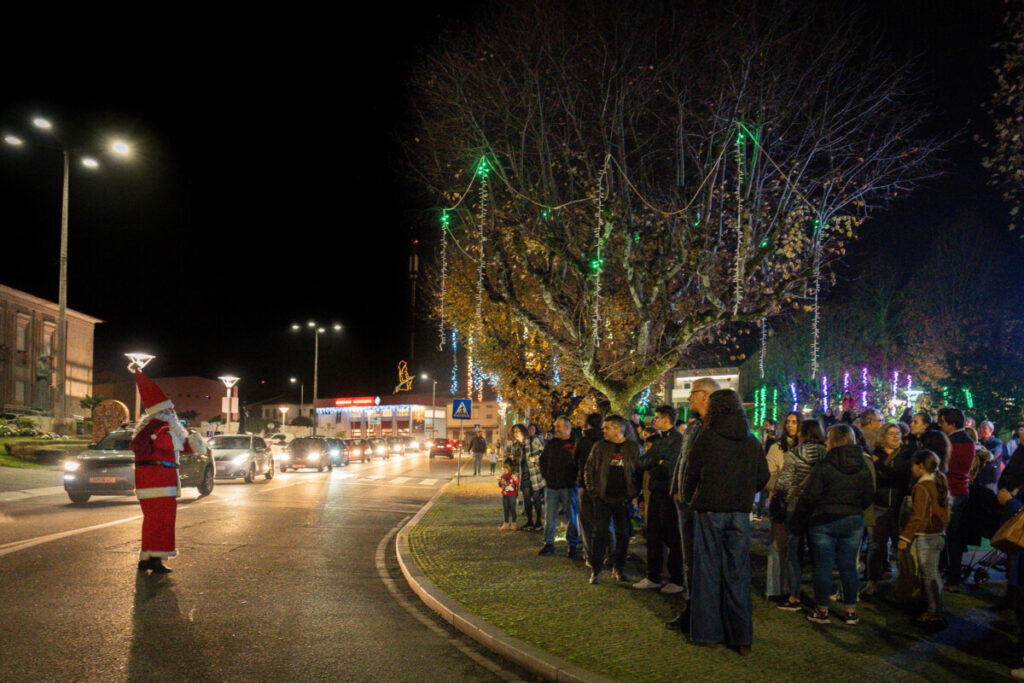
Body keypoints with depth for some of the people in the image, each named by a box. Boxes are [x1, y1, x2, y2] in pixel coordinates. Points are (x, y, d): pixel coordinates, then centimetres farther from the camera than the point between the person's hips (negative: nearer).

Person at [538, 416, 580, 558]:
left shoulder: (576, 444, -4)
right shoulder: (551, 444, 10)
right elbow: (542, 462, 19)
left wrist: (574, 478, -7)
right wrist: (545, 475, 8)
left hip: (569, 487, -4)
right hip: (551, 486, 4)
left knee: (571, 517, 4)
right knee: (550, 516, 7)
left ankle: (572, 545, 13)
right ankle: (548, 543, 16)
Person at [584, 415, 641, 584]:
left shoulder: (633, 448, 1)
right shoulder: (600, 446, 4)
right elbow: (589, 469, 10)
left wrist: (633, 494, -3)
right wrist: (592, 490, 1)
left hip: (623, 499, 0)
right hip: (603, 498, 0)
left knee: (623, 535, 7)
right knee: (599, 533, -4)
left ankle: (618, 569, 20)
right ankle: (595, 571, 1)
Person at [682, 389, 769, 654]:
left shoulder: (707, 438, -7)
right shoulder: (752, 441, 4)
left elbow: (692, 473, -2)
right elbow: (762, 478, 9)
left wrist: (688, 498, 16)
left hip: (709, 512, -3)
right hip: (740, 513, 3)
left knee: (708, 571, 6)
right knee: (738, 573, 8)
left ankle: (708, 631, 11)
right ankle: (742, 636, 11)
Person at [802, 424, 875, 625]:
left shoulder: (822, 467, -14)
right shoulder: (862, 467, 0)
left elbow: (809, 497, -13)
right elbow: (869, 496, 6)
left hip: (824, 521, -4)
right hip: (854, 521, 4)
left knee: (823, 566, 5)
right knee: (849, 567, 11)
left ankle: (822, 611, 11)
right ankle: (851, 611, 16)